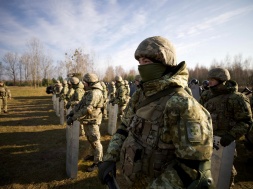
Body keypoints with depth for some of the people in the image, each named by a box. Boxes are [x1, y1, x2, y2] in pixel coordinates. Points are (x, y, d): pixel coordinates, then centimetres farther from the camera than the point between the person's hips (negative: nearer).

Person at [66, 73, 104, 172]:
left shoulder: (95, 93, -24)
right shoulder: (90, 92, 11)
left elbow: (87, 109, -32)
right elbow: (81, 104, 11)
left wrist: (73, 118, -28)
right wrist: (72, 112, 0)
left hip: (92, 121, -10)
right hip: (87, 120, 10)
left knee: (95, 142, 1)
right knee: (90, 140, 24)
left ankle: (97, 162, 14)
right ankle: (92, 155, 42)